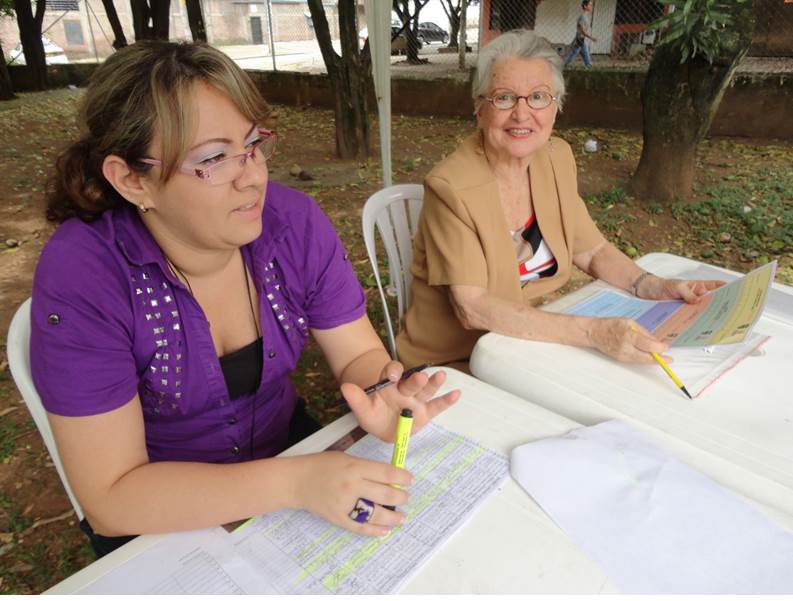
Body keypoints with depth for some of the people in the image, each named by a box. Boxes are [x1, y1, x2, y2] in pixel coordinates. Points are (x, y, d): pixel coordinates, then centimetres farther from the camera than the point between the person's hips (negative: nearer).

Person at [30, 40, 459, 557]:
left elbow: (359, 354, -8)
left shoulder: (295, 222, -15)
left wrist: (382, 399, -30)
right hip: (163, 523, -1)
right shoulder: (81, 278, -24)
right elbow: (110, 497, -23)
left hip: (289, 449, 2)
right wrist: (294, 483, -33)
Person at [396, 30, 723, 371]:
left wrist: (657, 288, -12)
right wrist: (593, 332, -34)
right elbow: (472, 308, -28)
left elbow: (593, 251, 6)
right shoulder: (451, 188, -22)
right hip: (452, 363, -5)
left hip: (531, 341, 6)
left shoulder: (557, 158, -2)